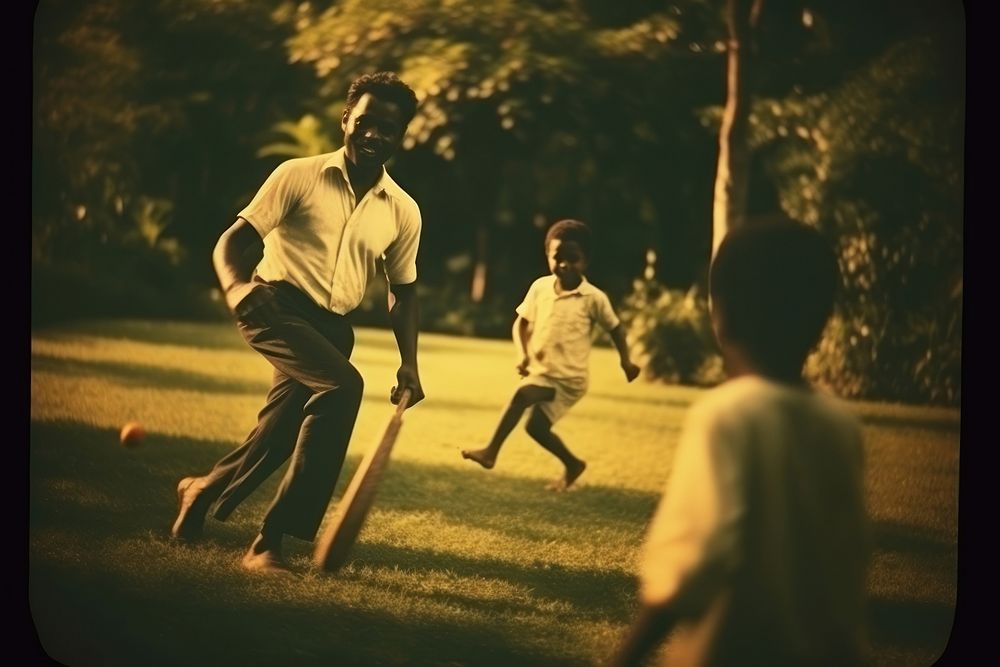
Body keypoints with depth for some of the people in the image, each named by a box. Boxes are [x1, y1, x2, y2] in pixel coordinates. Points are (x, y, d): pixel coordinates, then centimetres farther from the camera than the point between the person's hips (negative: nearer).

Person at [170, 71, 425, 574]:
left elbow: (403, 290, 18)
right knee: (341, 385, -29)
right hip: (278, 306, -5)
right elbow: (233, 241, -6)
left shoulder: (403, 211, 7)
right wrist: (236, 287, -28)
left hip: (332, 327, 5)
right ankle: (272, 537, -24)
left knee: (279, 435, 4)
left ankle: (206, 491, 36)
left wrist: (408, 363, 7)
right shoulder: (299, 175, -3)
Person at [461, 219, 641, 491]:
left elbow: (614, 328, 0)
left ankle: (491, 451, -18)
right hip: (541, 370, 6)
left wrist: (625, 361, -1)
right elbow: (522, 323, 6)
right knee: (536, 426, 11)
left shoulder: (594, 298, -13)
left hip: (568, 378, -6)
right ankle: (572, 465, 36)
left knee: (521, 395, -27)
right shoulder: (540, 287, -2)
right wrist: (522, 354, -8)